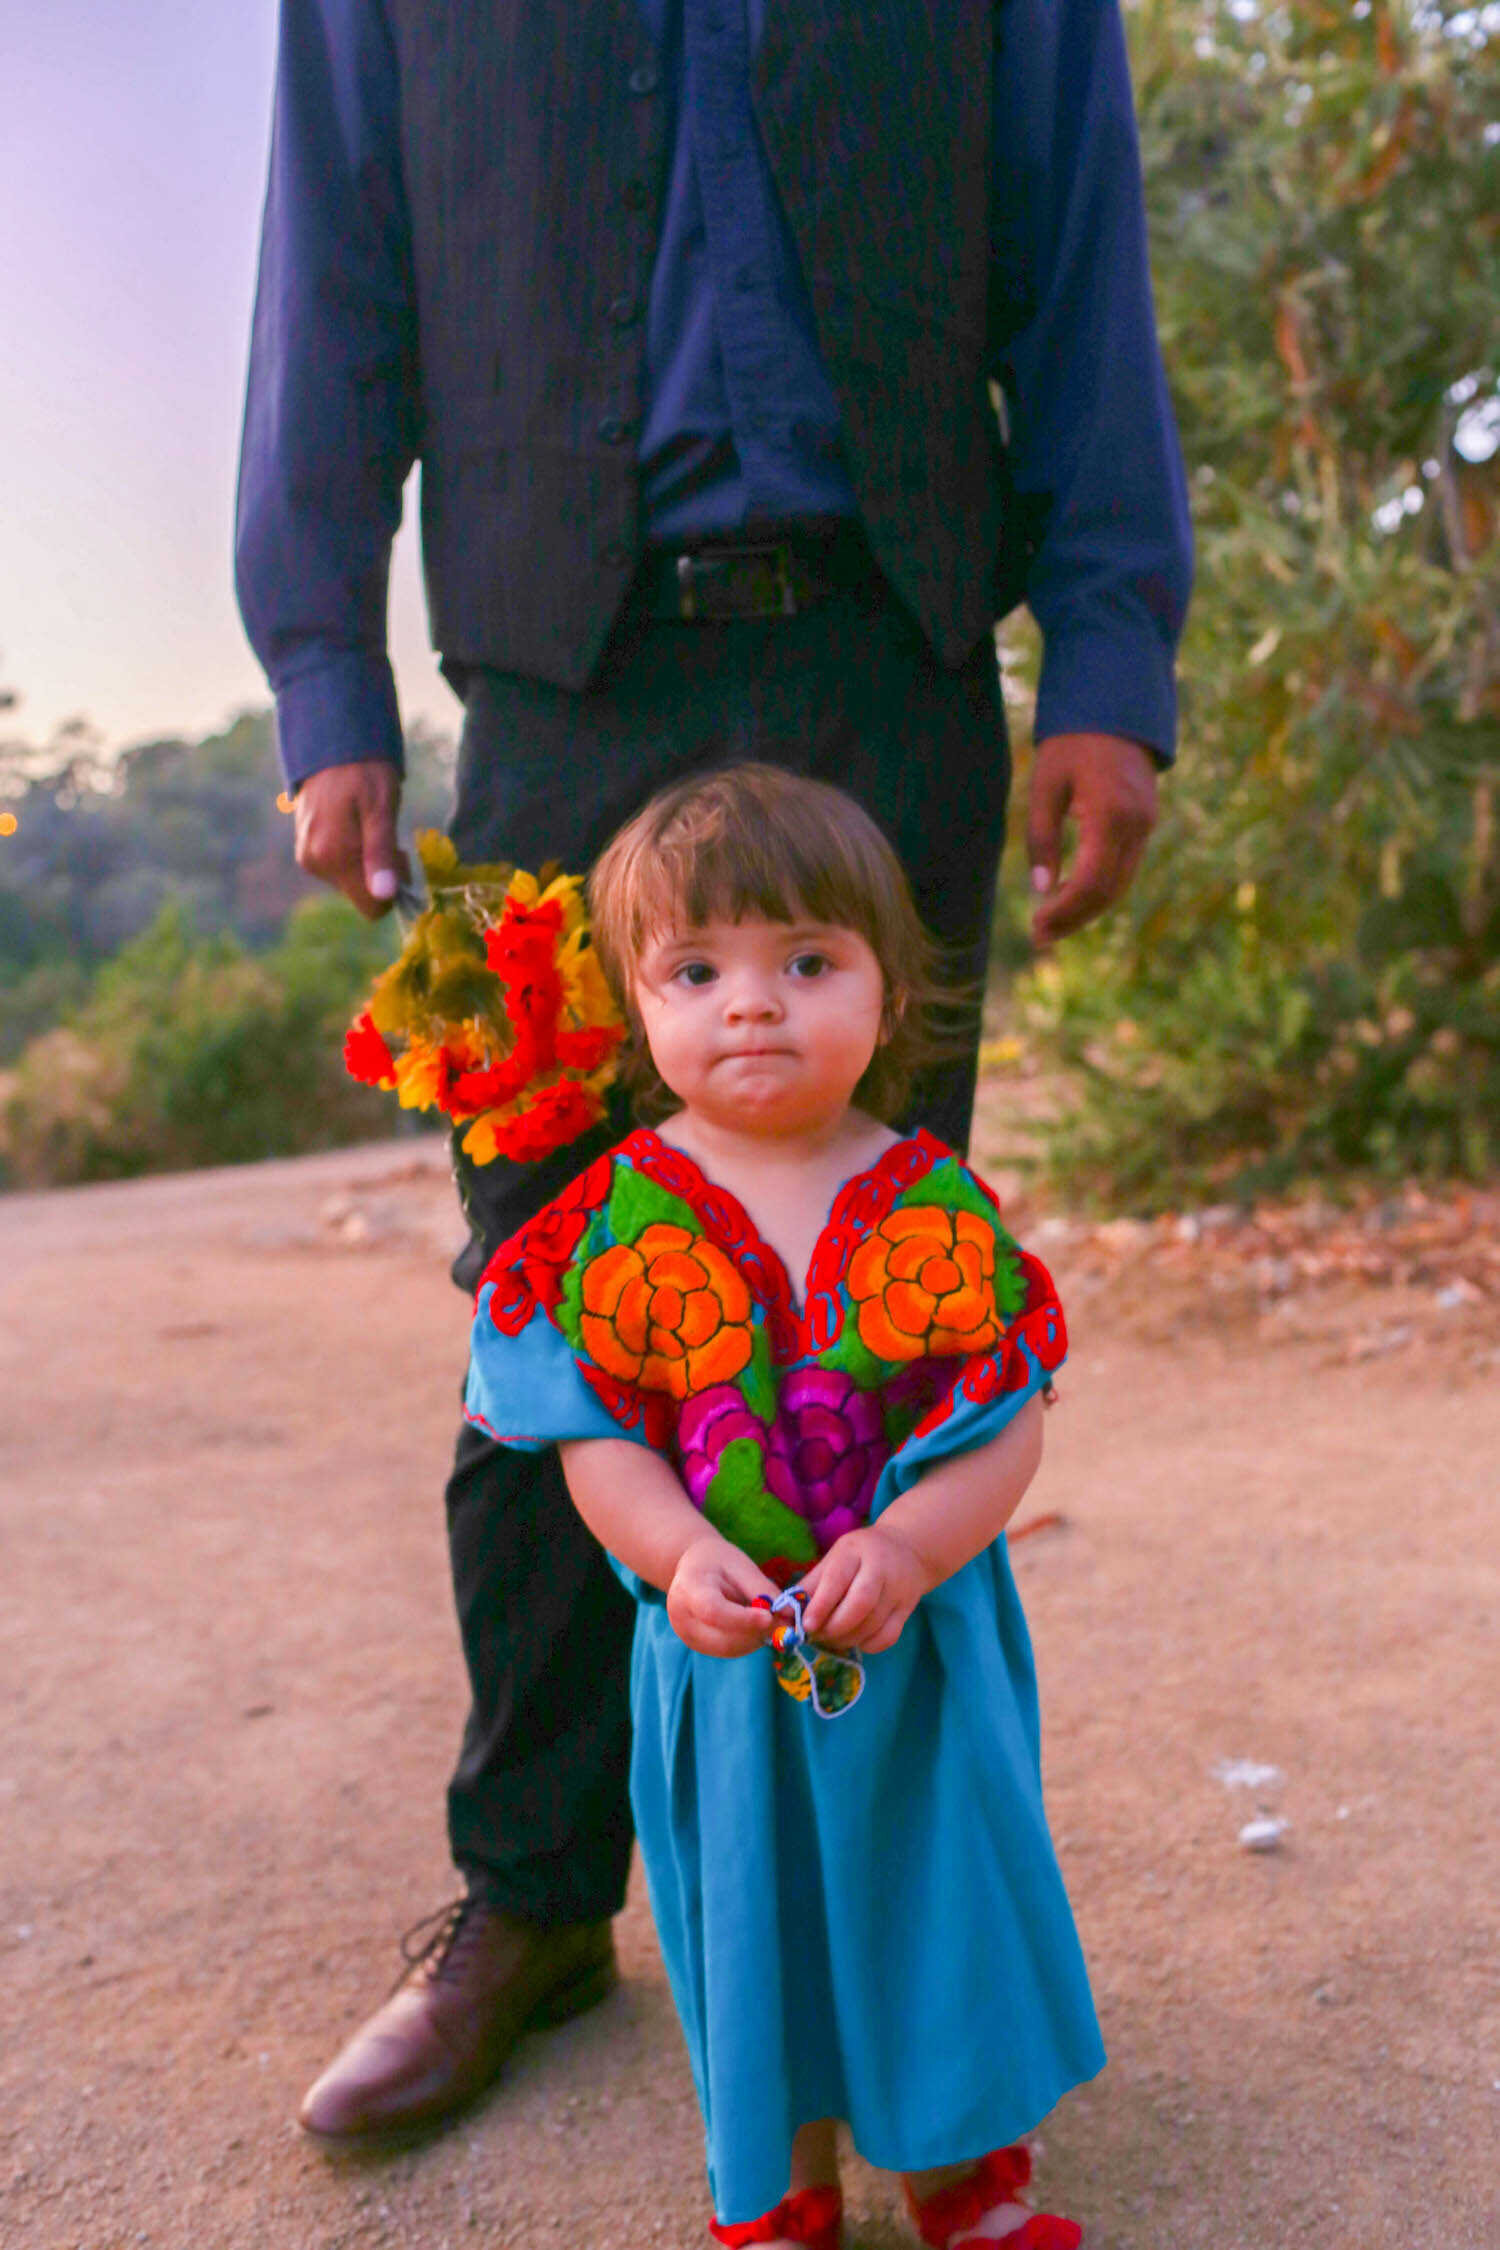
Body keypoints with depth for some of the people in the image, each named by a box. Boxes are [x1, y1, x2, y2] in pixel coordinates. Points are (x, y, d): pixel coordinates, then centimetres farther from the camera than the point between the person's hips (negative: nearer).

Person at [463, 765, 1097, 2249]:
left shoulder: (940, 1209, -8)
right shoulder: (620, 1220, -9)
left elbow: (1010, 1423, -10)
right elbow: (594, 1438, -9)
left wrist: (907, 1548, -25)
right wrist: (681, 1557, -25)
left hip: (927, 1650, 1)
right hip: (726, 1655, 0)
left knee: (942, 1895, 16)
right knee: (755, 1913, 17)